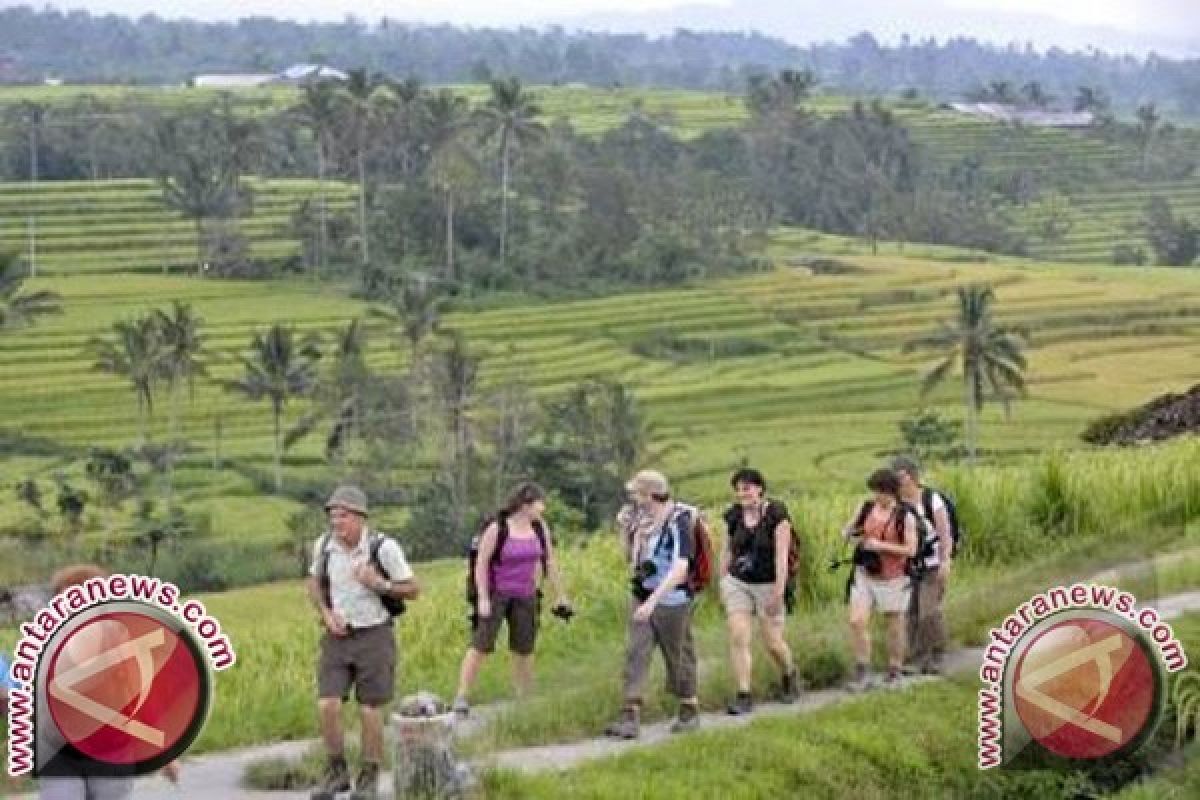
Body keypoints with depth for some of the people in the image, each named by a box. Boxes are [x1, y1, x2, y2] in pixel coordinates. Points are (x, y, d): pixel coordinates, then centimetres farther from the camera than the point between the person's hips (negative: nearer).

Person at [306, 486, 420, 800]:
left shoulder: (384, 548, -15)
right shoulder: (324, 545, -5)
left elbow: (413, 589, -5)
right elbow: (315, 582, 14)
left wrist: (379, 584, -23)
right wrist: (326, 615, -3)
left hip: (374, 635, -3)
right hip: (337, 635, 3)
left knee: (370, 710, 2)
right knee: (327, 706, -8)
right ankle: (337, 772, 12)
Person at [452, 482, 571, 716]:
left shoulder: (539, 528, 0)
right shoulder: (497, 528, -15)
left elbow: (549, 562, 8)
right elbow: (481, 562, -13)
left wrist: (560, 595, 10)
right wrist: (483, 598, -18)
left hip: (525, 598, 5)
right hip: (495, 594, -5)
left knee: (524, 649, 7)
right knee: (481, 646, -11)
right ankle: (461, 698, -9)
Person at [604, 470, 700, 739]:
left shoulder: (678, 524, -18)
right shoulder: (645, 521, 7)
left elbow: (679, 570, -28)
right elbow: (632, 558, 20)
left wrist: (653, 601, -34)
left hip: (671, 601, -7)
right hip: (642, 597, 7)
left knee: (678, 657, 7)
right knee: (635, 653, -3)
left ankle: (690, 712, 26)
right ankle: (630, 718, -7)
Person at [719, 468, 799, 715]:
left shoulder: (776, 515, -12)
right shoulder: (734, 516, 2)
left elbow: (781, 555, -15)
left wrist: (778, 592, -18)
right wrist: (723, 583, 10)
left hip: (768, 585, -3)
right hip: (737, 583, 3)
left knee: (773, 643, 4)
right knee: (738, 638, -10)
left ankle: (789, 673, 36)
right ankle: (744, 696, -6)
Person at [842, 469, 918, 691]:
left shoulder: (905, 517, -9)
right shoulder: (866, 508, 4)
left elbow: (911, 549, -13)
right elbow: (847, 530, 15)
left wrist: (881, 546, -20)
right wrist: (850, 534, -9)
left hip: (893, 578, -4)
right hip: (865, 575, 4)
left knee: (895, 626, 8)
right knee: (856, 622, -7)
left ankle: (894, 672, 23)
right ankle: (862, 672, 3)